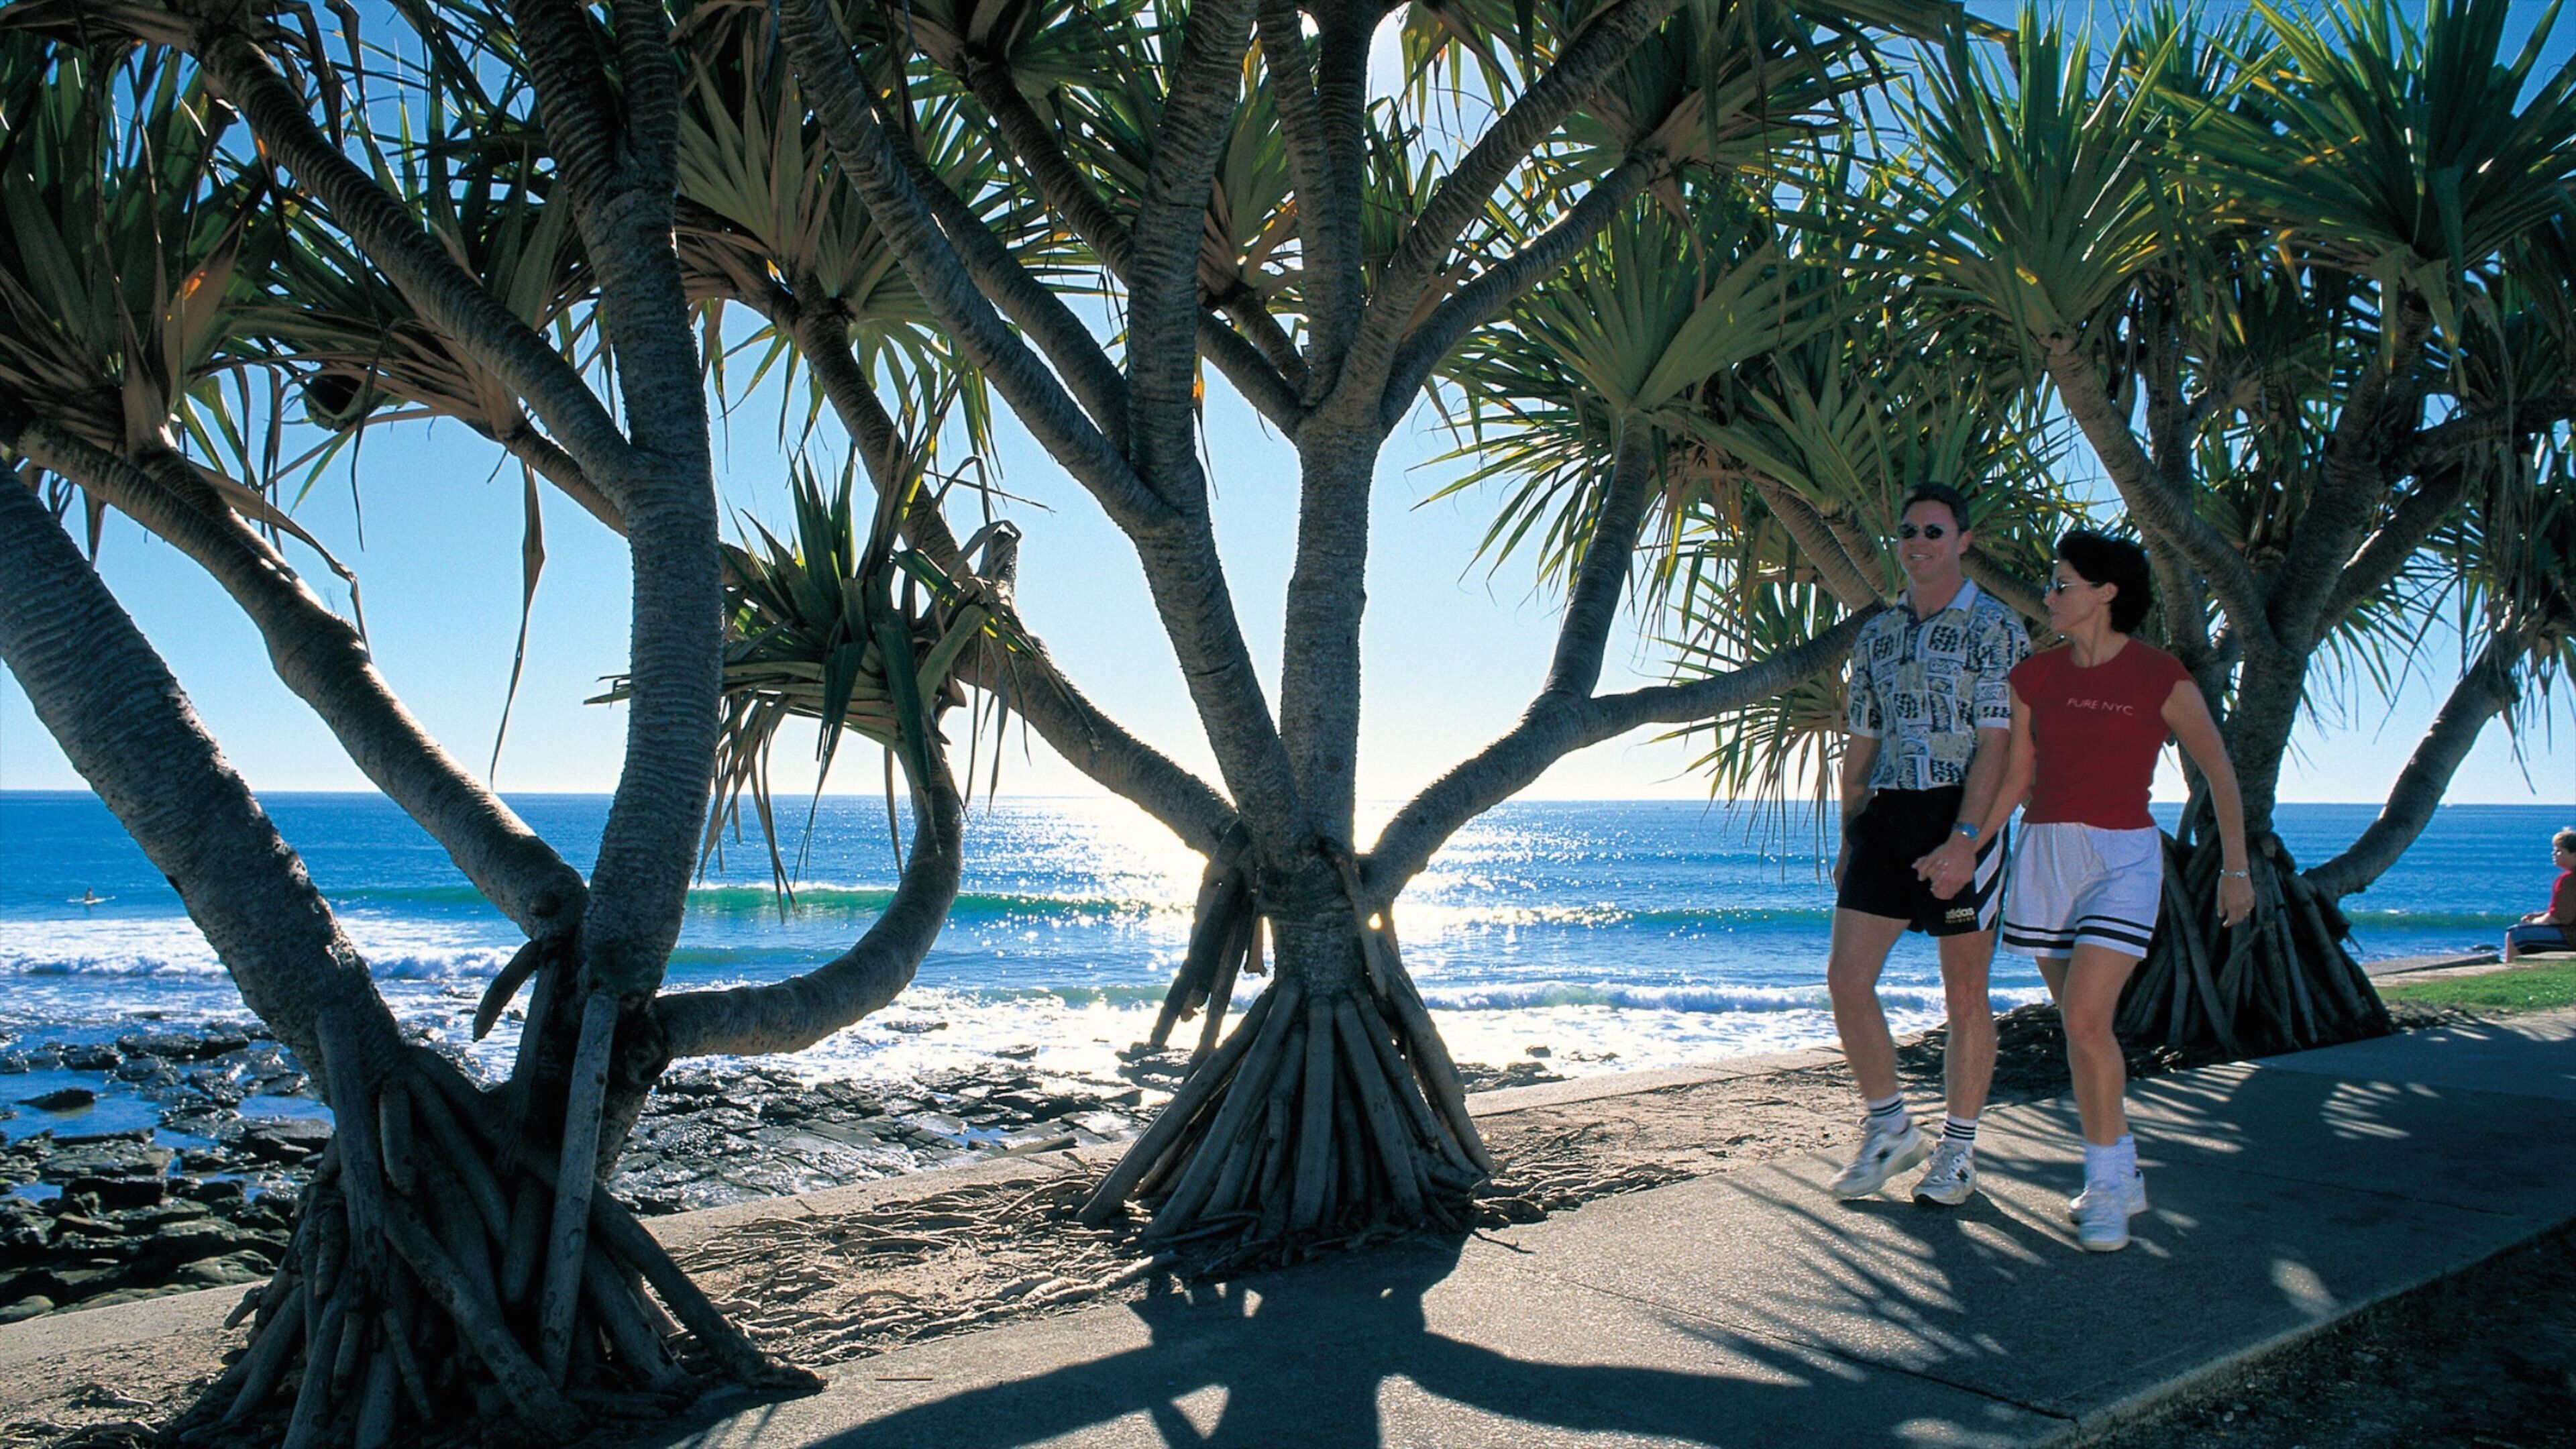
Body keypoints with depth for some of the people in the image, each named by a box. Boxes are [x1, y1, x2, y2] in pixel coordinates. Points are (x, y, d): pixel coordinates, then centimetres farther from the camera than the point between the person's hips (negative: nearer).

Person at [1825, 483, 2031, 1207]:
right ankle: (1890, 1129, 14)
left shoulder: (1996, 628, -3)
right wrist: (1848, 841, 13)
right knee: (1846, 978, -3)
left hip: (1965, 820, -5)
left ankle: (1958, 1149, 17)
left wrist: (1963, 838, -20)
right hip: (1885, 816, 5)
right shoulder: (1876, 635, 15)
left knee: (1965, 996, 2)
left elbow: (1995, 744, -11)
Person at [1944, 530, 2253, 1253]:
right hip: (2043, 856, 5)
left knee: (2085, 1020, -18)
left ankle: (2105, 1185, -3)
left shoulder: (2160, 677, -7)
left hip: (2123, 859, -5)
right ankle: (2123, 1176, 26)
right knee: (2083, 1027, 11)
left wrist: (2236, 868, 6)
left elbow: (2218, 771, 3)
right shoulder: (2036, 675, 6)